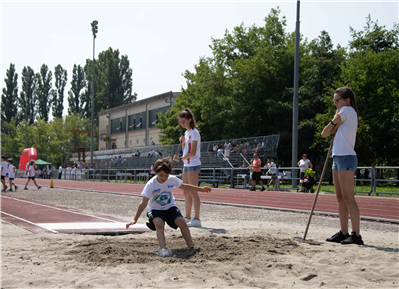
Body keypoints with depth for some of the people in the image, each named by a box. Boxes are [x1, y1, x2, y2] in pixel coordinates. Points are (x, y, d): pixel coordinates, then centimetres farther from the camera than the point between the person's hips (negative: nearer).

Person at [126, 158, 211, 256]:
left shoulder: (172, 179, -10)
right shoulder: (151, 184, -20)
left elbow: (184, 186, 10)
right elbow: (143, 203, -22)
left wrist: (201, 189, 17)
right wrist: (135, 219, -27)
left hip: (170, 207, 3)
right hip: (156, 209, -3)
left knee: (182, 222, -21)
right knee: (159, 223, -33)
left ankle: (191, 247, -15)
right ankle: (163, 249, -39)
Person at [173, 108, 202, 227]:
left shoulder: (194, 132, -11)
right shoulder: (187, 132, 16)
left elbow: (192, 153, -18)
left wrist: (181, 159, -27)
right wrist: (182, 142, 4)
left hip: (193, 165, -9)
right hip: (186, 165, 9)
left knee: (192, 192, -11)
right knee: (186, 192, 11)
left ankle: (197, 219, -11)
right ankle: (187, 217, 18)